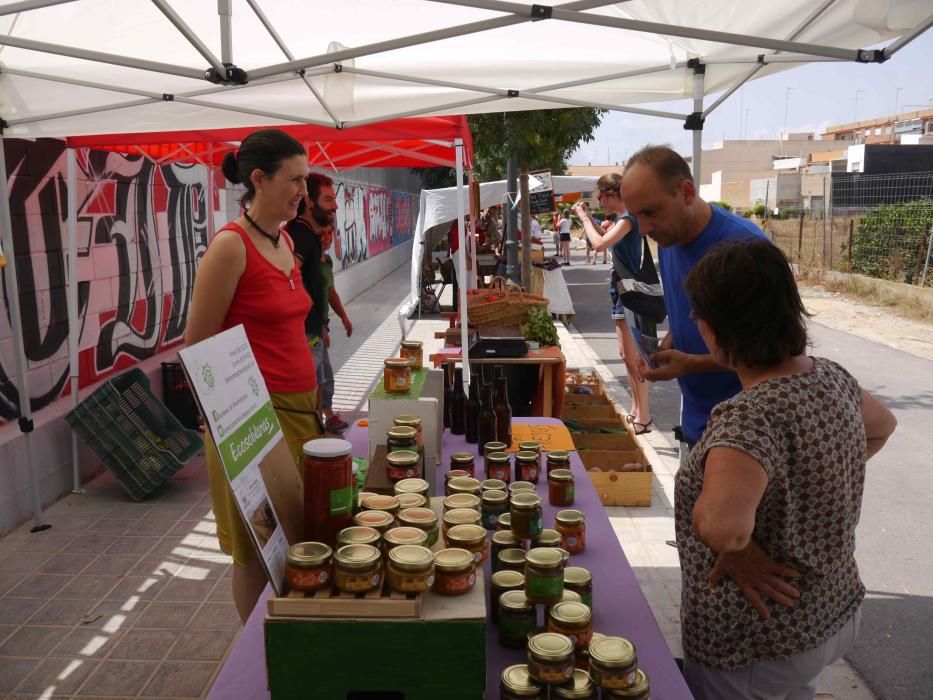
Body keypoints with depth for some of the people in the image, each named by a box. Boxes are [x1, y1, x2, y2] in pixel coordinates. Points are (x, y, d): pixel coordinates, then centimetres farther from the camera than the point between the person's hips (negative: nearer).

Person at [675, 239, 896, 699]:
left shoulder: (748, 417, -33)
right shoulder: (834, 379, -7)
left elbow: (720, 525, -50)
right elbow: (881, 426, 16)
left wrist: (738, 550, -28)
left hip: (757, 648, -7)